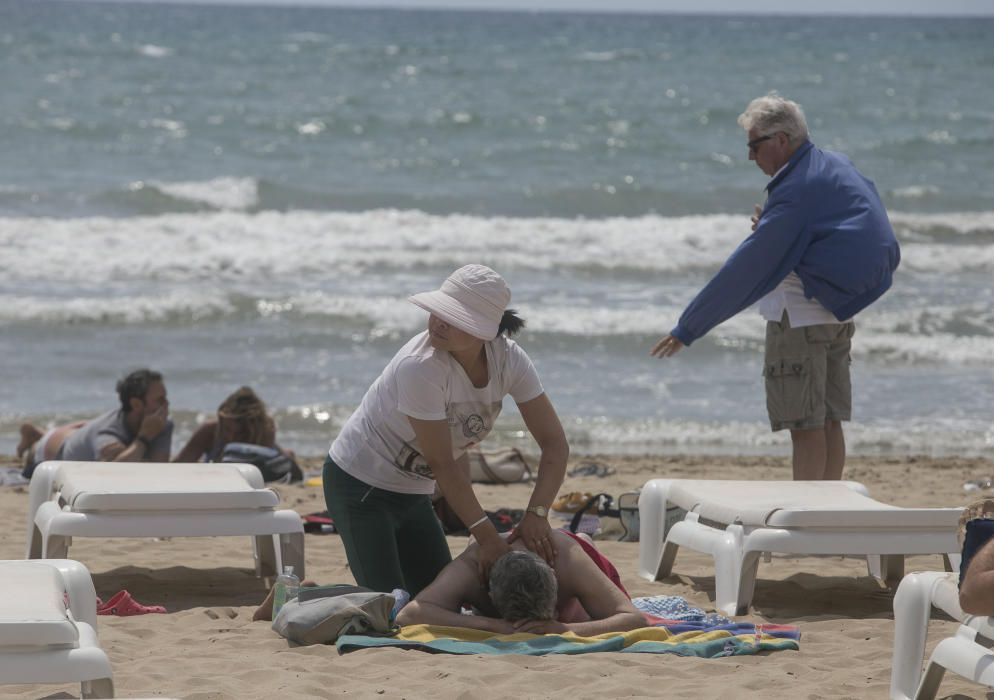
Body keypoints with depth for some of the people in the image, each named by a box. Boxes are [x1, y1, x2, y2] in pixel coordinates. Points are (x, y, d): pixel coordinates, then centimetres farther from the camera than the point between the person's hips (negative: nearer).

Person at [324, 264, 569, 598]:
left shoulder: (508, 359, -14)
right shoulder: (420, 367, -31)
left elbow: (554, 444, -12)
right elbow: (443, 465, -28)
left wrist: (536, 514, -27)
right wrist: (487, 536, -30)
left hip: (412, 492, 7)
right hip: (361, 485, -7)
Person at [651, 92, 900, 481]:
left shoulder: (795, 192, -19)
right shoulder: (837, 168, 8)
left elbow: (746, 269, -20)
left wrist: (688, 329, -17)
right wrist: (769, 230, 8)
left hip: (800, 317, -9)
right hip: (838, 315, 9)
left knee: (806, 427, -6)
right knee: (829, 423, 10)